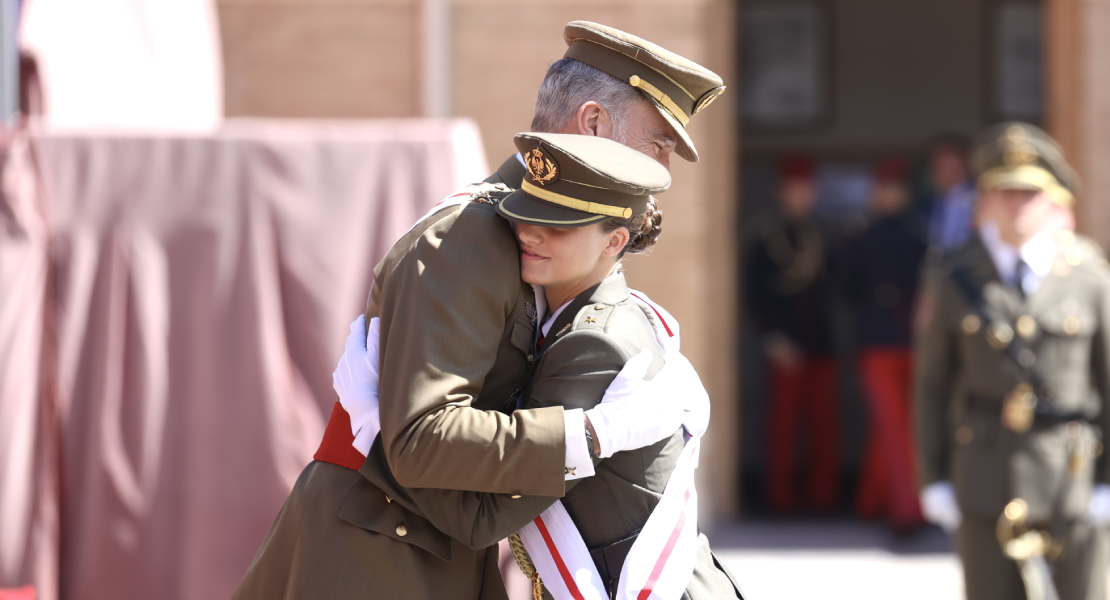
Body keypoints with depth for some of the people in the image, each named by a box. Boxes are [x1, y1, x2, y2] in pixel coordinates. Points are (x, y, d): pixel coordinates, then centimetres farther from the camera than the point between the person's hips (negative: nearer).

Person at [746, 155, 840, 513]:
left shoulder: (818, 235, 14)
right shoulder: (767, 234, -1)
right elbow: (757, 292, -4)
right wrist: (774, 338, -10)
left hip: (820, 342, 4)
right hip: (786, 345, -4)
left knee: (824, 420, 2)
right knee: (785, 415, -3)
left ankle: (822, 493, 8)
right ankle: (780, 494, 4)